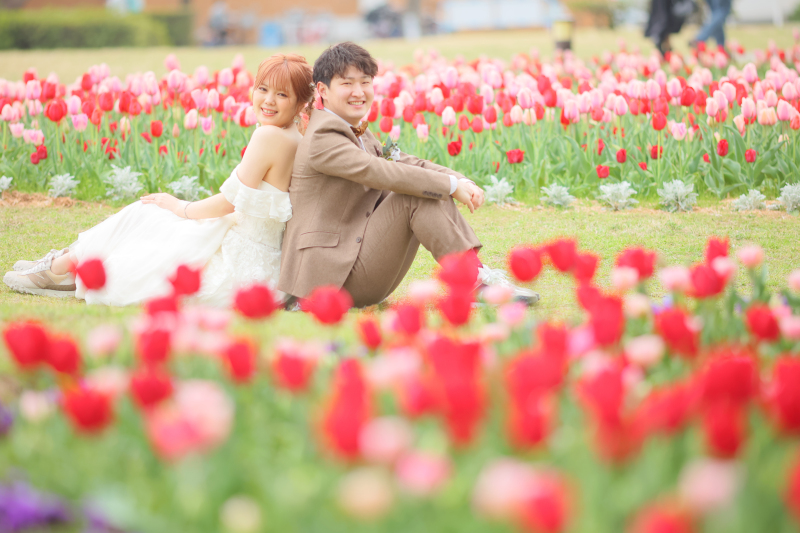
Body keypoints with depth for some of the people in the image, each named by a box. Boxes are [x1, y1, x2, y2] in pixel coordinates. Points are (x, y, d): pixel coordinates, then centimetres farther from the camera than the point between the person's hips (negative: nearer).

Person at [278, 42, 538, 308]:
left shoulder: (358, 133, 17)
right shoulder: (322, 139, -14)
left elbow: (404, 163, 8)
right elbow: (382, 173, -24)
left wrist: (461, 181, -10)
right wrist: (451, 185, -19)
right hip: (335, 274, -9)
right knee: (417, 194, -19)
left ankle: (476, 270, -11)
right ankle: (475, 280, -19)